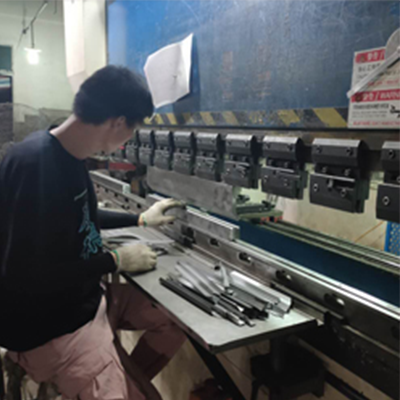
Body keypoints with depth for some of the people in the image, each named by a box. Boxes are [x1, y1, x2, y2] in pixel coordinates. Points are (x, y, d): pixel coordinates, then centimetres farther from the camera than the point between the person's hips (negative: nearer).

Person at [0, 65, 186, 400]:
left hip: (87, 295, 9)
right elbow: (27, 277, -30)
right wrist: (116, 261, -20)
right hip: (49, 326, -9)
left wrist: (140, 220, 21)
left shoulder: (70, 155, -1)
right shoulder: (34, 166, -30)